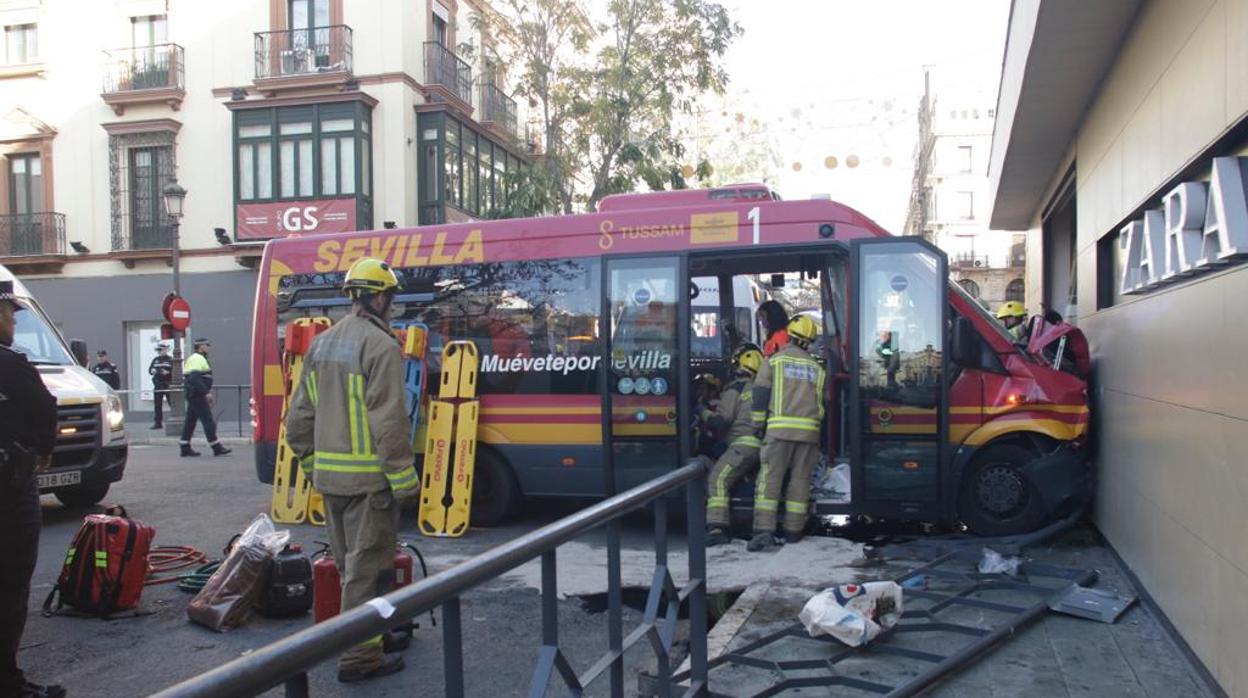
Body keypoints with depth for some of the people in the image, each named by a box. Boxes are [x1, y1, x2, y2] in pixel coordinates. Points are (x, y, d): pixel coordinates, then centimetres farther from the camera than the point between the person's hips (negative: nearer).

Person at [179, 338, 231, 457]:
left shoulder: (199, 359, 19)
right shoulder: (197, 359, -13)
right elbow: (194, 378, -25)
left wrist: (207, 393, 24)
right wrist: (206, 392, -24)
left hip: (194, 395, 11)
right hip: (197, 395, -11)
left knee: (190, 421, 11)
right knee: (208, 420, -7)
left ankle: (185, 448, 15)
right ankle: (217, 448, -5)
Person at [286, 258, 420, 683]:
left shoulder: (321, 344, 11)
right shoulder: (381, 346, -14)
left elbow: (299, 419, 13)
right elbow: (389, 424, -20)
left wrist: (313, 465, 21)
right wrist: (406, 483, -15)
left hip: (329, 477, 8)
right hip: (368, 478, -8)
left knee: (351, 564, 18)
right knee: (367, 566, 0)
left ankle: (374, 634, 32)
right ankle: (359, 656, 6)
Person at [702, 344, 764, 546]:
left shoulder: (735, 389, -1)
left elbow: (721, 421, -5)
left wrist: (703, 412, 10)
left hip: (744, 443, -8)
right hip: (765, 444, 8)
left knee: (718, 479, -15)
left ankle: (717, 528, -27)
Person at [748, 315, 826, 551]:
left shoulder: (774, 360, 6)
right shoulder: (816, 368, 18)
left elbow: (760, 395, 1)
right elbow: (822, 401, 20)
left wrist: (758, 425, 6)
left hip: (780, 428, -3)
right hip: (809, 429, 3)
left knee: (769, 479, -4)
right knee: (800, 480, 9)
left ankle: (764, 530, -13)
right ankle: (793, 530, 13)